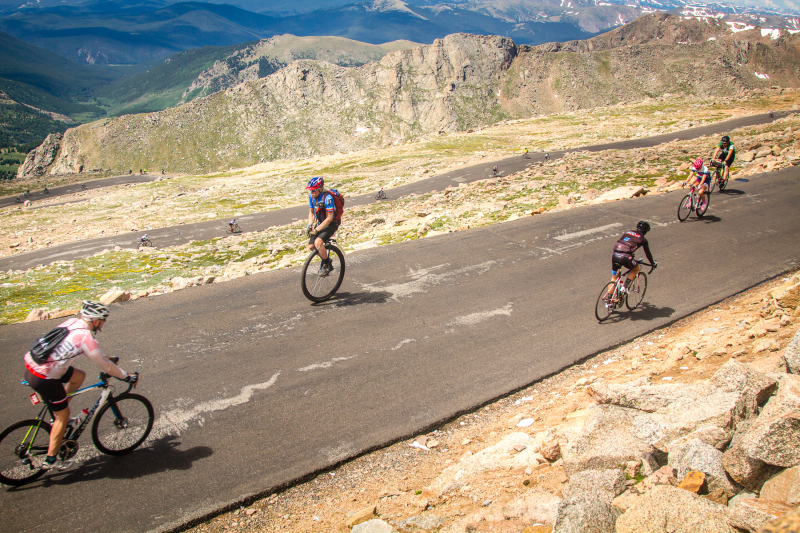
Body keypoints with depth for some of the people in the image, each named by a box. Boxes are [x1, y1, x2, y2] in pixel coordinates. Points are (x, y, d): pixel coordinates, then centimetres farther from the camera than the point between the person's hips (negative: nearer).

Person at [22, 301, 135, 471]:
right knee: (63, 414, 8)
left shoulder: (72, 322, 5)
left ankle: (58, 415, 26)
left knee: (79, 376, 21)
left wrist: (106, 359, 32)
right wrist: (127, 377, 3)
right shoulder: (85, 337, -18)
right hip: (43, 378, -8)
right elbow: (105, 365, -10)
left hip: (31, 364, 8)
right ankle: (50, 460, 18)